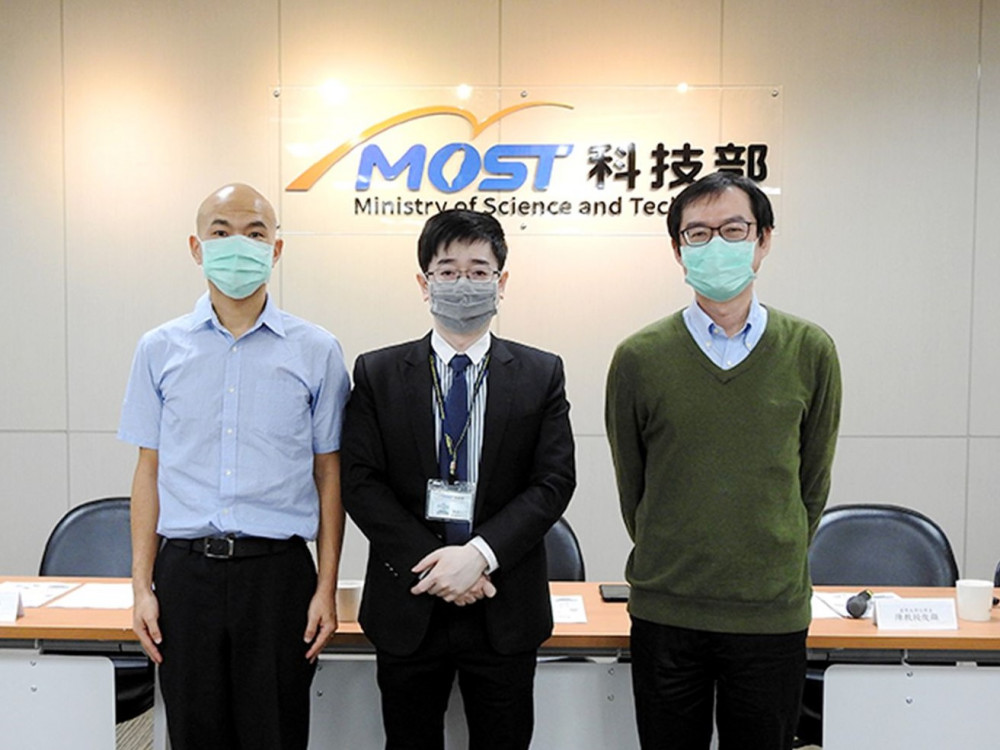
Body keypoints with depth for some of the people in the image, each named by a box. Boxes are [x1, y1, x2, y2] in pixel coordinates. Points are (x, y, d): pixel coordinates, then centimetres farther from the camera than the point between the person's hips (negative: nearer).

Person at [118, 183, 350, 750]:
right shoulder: (161, 349, 6)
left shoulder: (316, 351, 1)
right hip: (185, 570, 2)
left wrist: (327, 590, -1)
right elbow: (149, 472, 8)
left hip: (277, 570, -1)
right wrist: (142, 587, 3)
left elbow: (329, 477, 3)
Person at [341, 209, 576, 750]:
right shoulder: (377, 374, 1)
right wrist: (430, 563, -14)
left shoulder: (541, 375, 1)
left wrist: (479, 555, -17)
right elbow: (359, 483, -5)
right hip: (406, 608, 0)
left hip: (504, 611, 0)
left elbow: (554, 482, -5)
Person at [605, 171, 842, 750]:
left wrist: (778, 566, 11)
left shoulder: (811, 351, -1)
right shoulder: (639, 358, -4)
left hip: (774, 616, 1)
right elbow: (631, 484, 7)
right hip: (665, 613, 0)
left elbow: (813, 479, 8)